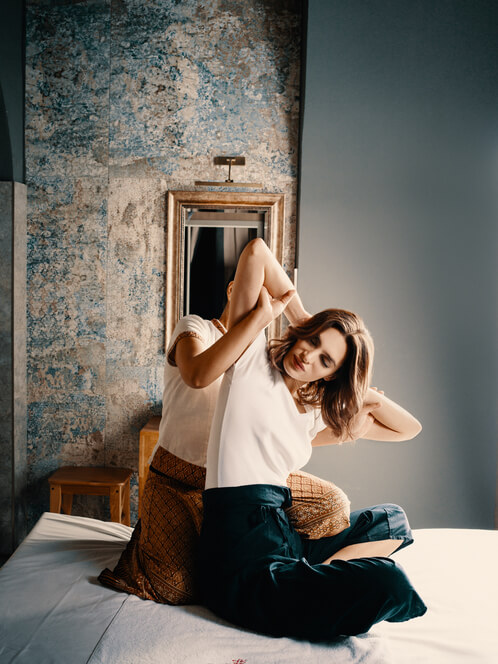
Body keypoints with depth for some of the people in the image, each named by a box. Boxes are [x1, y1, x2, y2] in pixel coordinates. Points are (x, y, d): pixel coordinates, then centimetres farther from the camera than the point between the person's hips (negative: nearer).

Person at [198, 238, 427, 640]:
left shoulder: (317, 414, 13)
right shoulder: (253, 360, -3)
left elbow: (408, 428, 22)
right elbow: (256, 250, -8)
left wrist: (367, 394, 8)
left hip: (285, 529, 8)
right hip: (245, 552, -8)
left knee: (392, 518, 16)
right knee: (388, 584, -22)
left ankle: (319, 575, -4)